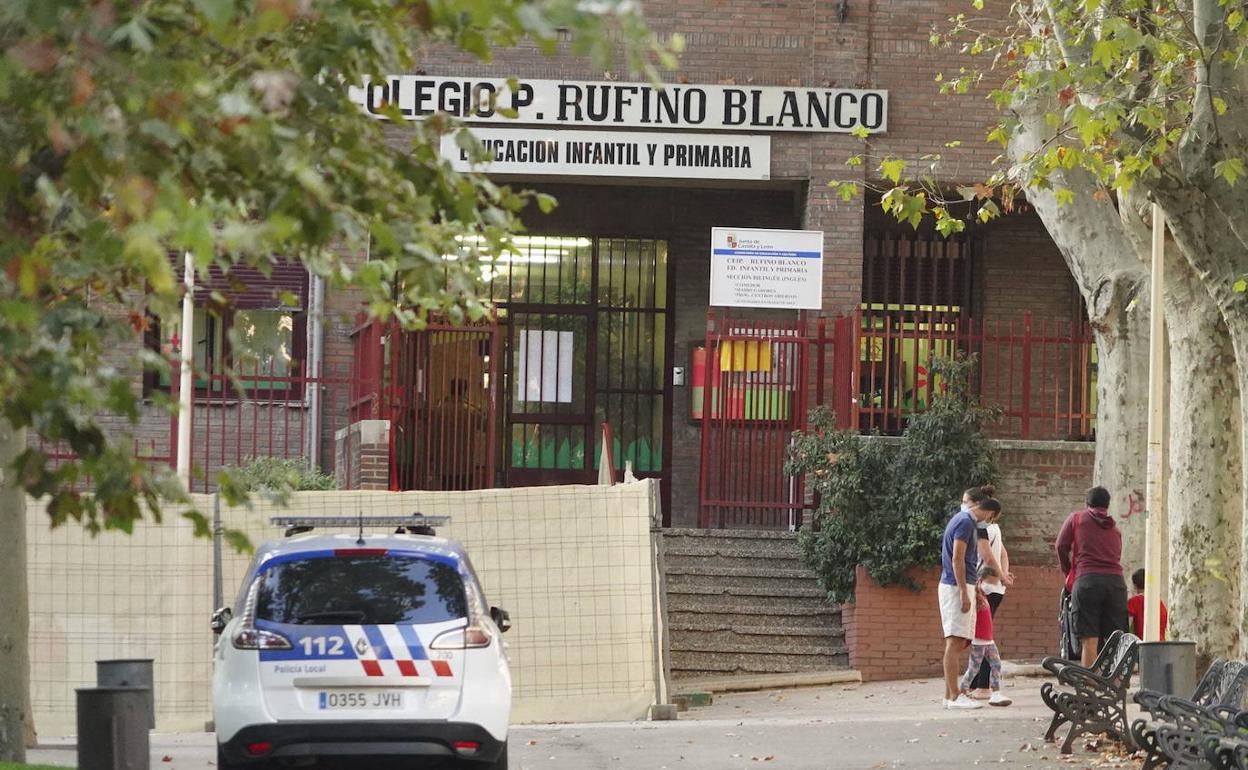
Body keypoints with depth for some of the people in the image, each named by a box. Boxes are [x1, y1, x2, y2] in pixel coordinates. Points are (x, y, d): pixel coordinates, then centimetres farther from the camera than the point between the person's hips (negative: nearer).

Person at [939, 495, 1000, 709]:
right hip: (956, 587, -10)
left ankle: (951, 693, 11)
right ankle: (953, 696, -14)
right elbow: (957, 559, -19)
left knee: (958, 643, 10)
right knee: (955, 642, -11)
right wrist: (964, 593, -21)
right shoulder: (965, 522, -12)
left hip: (958, 586, 10)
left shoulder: (961, 519, 18)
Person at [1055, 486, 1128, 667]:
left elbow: (1061, 547, 9)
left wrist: (1068, 572, 24)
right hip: (1116, 581, 3)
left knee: (1089, 641, -6)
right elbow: (1117, 556, 19)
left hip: (1087, 579, -3)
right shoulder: (1115, 530, 25)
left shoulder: (1076, 518, 15)